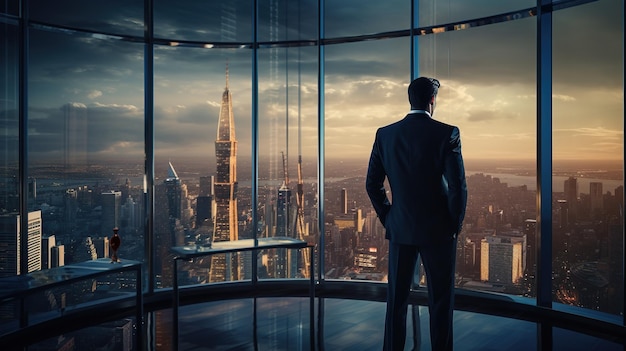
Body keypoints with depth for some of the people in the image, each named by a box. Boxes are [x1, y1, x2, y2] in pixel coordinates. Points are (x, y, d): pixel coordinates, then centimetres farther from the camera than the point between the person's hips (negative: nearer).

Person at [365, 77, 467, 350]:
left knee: (396, 300, 12)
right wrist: (455, 225, 0)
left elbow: (372, 184, 2)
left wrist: (387, 219, 11)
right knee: (441, 301, 9)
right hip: (438, 230, -3)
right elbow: (458, 186, -13)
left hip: (399, 228, 3)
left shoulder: (385, 134, 0)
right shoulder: (447, 133, -11)